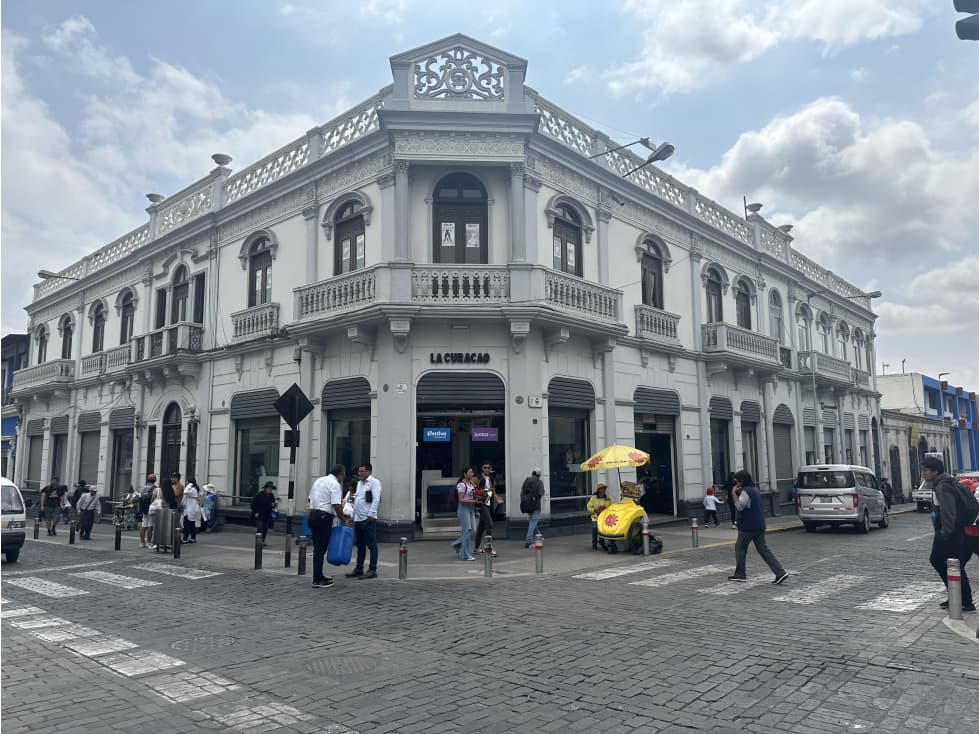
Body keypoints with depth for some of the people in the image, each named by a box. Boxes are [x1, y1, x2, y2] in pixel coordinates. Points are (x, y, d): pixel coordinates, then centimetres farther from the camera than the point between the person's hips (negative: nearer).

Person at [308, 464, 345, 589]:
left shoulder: (319, 480, 16)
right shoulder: (335, 484, -11)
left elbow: (310, 498, 20)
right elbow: (337, 505, -18)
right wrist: (343, 520, -7)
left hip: (312, 514, 9)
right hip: (324, 517, -9)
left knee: (318, 548, 16)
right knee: (320, 549, -4)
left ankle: (319, 576, 25)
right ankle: (317, 581, 0)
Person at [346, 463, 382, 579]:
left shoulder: (374, 482, -7)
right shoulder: (359, 483, 19)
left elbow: (376, 500, -15)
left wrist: (371, 515, -20)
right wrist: (353, 515, 17)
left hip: (368, 519, -8)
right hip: (357, 519, 8)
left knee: (371, 544, -4)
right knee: (360, 545, 13)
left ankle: (372, 570, -1)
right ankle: (358, 569, 19)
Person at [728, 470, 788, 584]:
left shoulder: (746, 491, -16)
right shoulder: (755, 489, 15)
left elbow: (739, 507, -19)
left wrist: (734, 494, -12)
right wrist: (739, 493, 13)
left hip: (748, 527, -9)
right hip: (759, 526, 9)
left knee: (740, 548, 6)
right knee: (763, 549, 7)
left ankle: (739, 574, 13)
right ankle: (780, 573, -2)